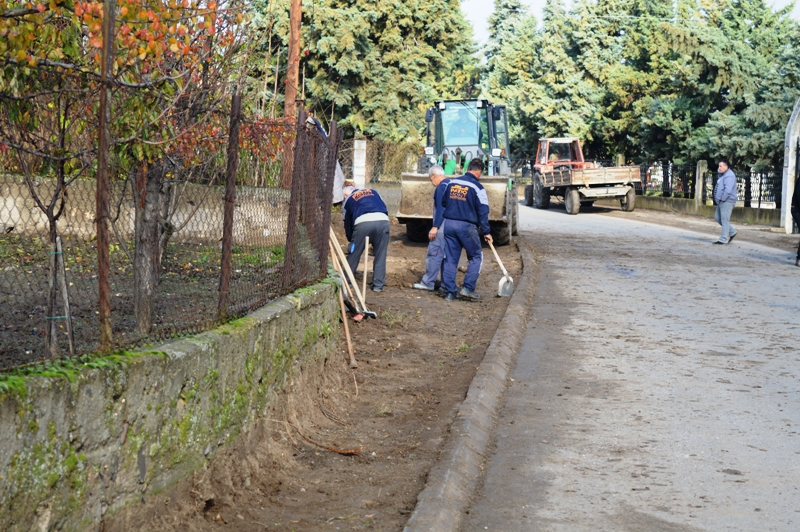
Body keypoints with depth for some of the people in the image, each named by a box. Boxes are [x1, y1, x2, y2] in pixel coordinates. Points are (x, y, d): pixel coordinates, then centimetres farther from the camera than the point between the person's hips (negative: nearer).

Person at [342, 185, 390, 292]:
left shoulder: (347, 200, 27)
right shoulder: (372, 191, 32)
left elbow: (347, 223, 28)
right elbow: (385, 209, 26)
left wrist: (350, 240, 41)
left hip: (362, 223, -2)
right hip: (383, 221, 2)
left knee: (354, 254, 12)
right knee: (380, 255, 11)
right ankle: (378, 285, 12)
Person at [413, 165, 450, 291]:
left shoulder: (441, 187, -11)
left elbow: (440, 209, -19)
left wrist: (435, 227, -20)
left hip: (442, 226, -9)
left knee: (434, 253, -7)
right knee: (446, 255, 12)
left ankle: (428, 282, -6)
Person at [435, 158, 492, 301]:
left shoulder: (451, 183, 10)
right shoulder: (477, 188, -7)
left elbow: (442, 205, 14)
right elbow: (483, 213, -7)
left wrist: (436, 226, 20)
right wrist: (486, 232, 1)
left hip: (449, 224, 5)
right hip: (467, 226, -5)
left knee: (450, 259, 9)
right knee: (476, 257, 10)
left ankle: (450, 292, 9)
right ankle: (468, 288, 0)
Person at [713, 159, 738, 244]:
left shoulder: (729, 176, -17)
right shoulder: (722, 175, 17)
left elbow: (728, 190, -27)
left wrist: (722, 199, -19)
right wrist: (718, 199, 18)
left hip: (727, 201, -11)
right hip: (721, 201, 11)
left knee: (724, 220, -7)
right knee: (717, 217, 14)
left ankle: (723, 239, -4)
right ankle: (732, 232, 21)